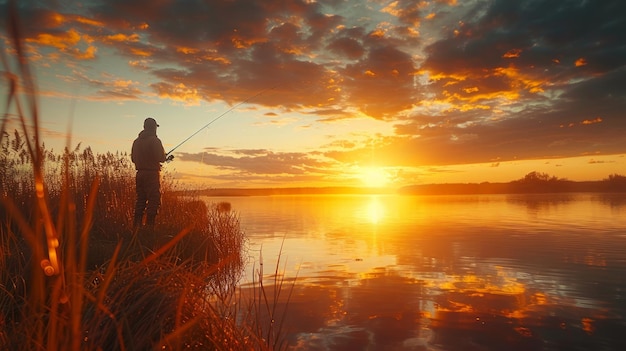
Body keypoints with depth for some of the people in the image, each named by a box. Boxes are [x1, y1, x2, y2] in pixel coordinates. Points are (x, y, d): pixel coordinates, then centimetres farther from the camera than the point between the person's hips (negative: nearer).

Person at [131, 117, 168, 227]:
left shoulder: (136, 141, 12)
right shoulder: (155, 141, -10)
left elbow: (133, 158, 16)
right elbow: (162, 158, -14)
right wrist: (166, 156, 7)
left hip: (140, 173, 7)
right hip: (152, 173, -7)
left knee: (140, 199, 13)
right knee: (154, 200, -4)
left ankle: (137, 225, 15)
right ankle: (149, 225, -7)